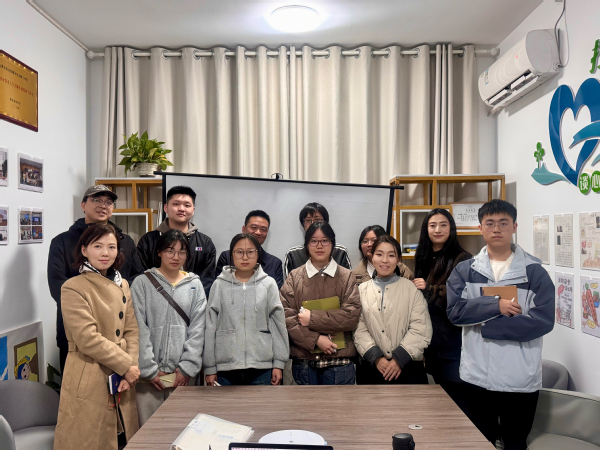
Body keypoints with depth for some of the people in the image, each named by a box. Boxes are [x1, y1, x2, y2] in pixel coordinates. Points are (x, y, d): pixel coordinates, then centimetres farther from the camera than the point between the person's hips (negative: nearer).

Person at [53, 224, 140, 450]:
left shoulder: (122, 285, 8)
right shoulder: (73, 287, -11)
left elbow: (132, 331, 5)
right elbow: (87, 339, -18)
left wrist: (130, 368, -8)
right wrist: (126, 365, -14)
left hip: (123, 380, 6)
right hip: (89, 382, -6)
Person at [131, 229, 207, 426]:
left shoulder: (195, 285, 8)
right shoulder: (142, 283, 3)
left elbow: (197, 329, 3)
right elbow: (139, 329, -2)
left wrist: (187, 367, -5)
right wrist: (149, 369, -7)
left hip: (183, 374, 1)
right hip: (149, 373, -1)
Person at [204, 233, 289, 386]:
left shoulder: (269, 284, 3)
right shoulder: (220, 285, 3)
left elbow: (278, 323, 4)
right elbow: (210, 326, 4)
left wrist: (278, 363, 2)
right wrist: (210, 368, 3)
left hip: (262, 367, 0)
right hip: (226, 367, 0)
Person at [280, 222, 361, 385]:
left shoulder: (346, 276, 4)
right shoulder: (294, 277, 5)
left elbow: (352, 316, -8)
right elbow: (286, 317, -4)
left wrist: (312, 318, -10)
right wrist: (315, 340, -13)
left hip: (339, 360, 0)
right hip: (304, 360, 1)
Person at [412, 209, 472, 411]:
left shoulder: (463, 260, -8)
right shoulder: (424, 259, 12)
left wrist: (428, 289, -14)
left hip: (454, 340, -6)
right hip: (432, 341, 7)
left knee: (458, 398, 1)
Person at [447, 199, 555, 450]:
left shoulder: (534, 271, -4)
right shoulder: (465, 270, 2)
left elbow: (543, 321, -15)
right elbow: (454, 311, -9)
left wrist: (485, 325, -15)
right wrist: (496, 305, -20)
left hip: (521, 379, -2)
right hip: (478, 376, 2)